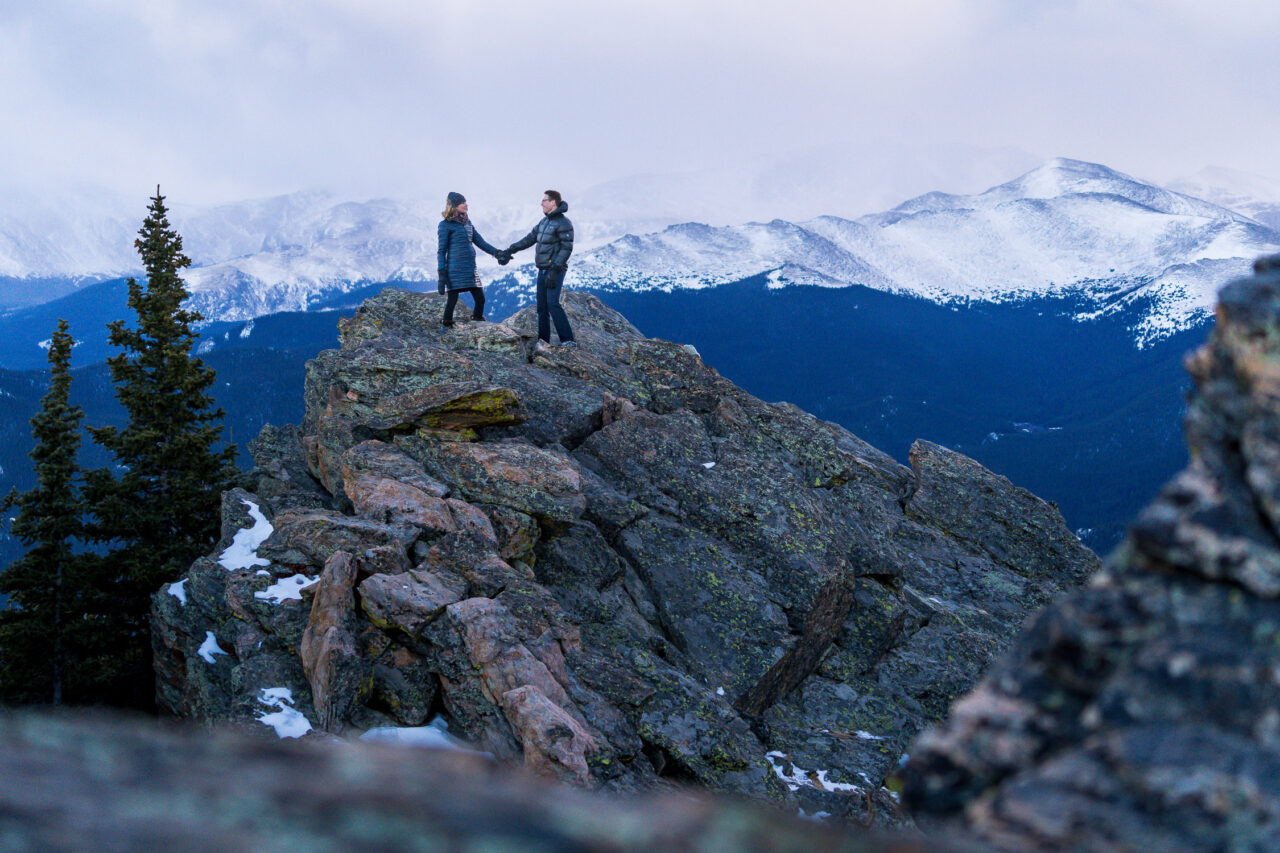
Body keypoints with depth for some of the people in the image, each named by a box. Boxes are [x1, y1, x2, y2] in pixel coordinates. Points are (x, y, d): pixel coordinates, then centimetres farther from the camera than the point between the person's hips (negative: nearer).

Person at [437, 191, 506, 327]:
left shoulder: (467, 223, 18)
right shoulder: (445, 225, -2)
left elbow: (480, 242, 21)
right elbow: (441, 250, -4)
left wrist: (497, 253, 9)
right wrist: (442, 274, -10)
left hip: (471, 269, 7)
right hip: (455, 269, -7)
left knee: (480, 299, 3)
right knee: (452, 300, -7)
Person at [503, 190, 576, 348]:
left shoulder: (563, 223, -13)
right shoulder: (545, 221, 15)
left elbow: (567, 248, -19)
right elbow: (529, 238, 18)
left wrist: (555, 270, -25)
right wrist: (509, 250, 12)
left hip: (556, 270, -9)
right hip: (543, 270, 9)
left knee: (552, 304, -20)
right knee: (542, 305, 8)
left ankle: (568, 340, -22)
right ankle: (543, 339, 14)